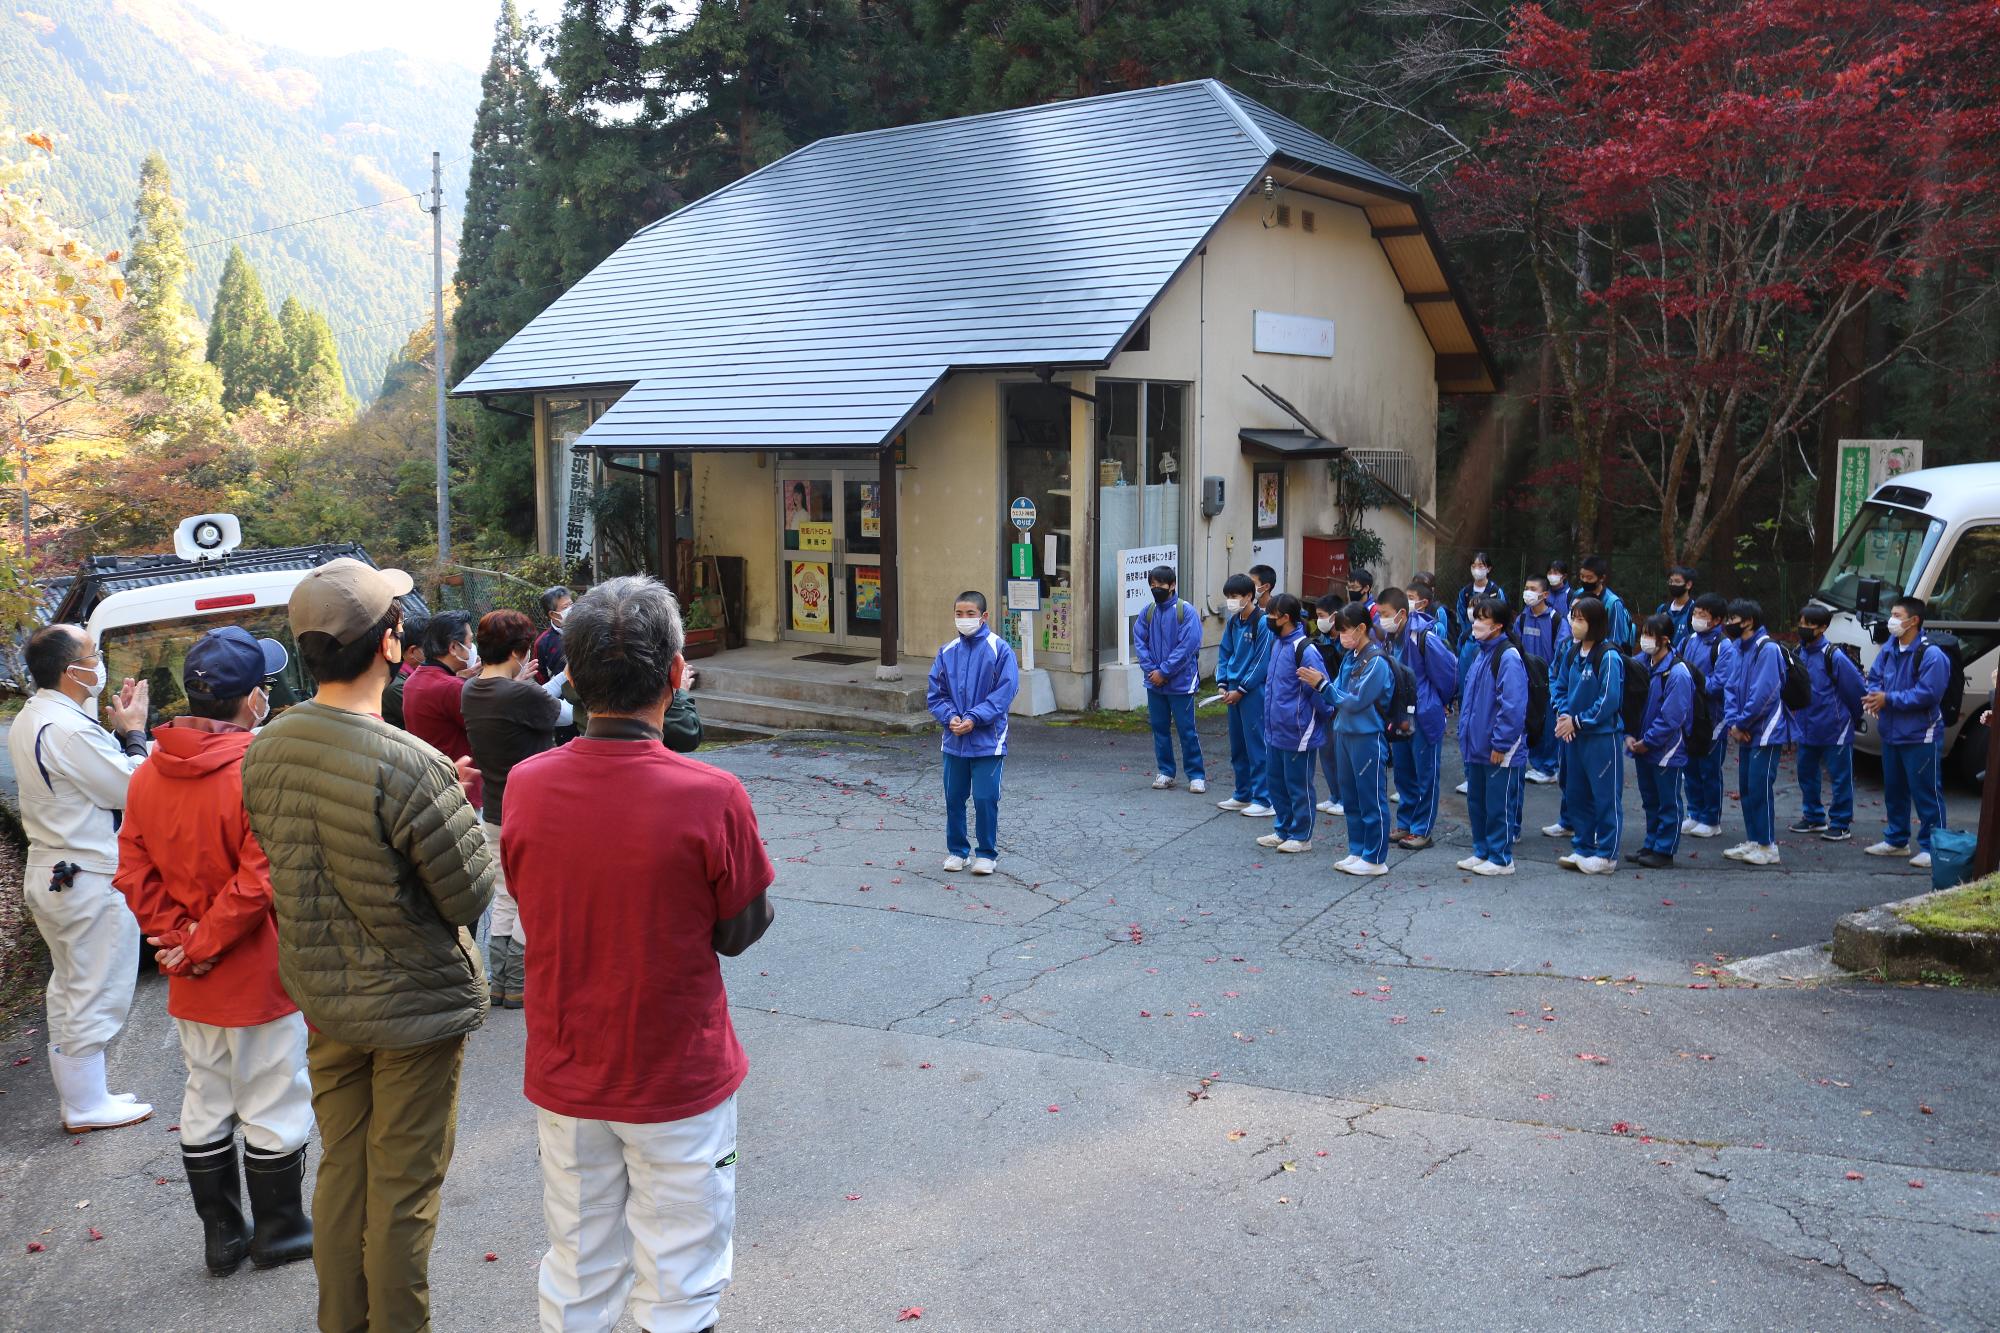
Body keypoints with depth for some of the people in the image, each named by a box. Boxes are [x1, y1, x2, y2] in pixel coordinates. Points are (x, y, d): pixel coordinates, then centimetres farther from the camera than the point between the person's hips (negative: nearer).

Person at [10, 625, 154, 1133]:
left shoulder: (28, 720, 9)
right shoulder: (66, 728, -24)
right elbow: (130, 790, -19)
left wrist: (116, 730, 4)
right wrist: (132, 733, -8)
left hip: (48, 874, 11)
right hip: (89, 881, -11)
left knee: (70, 989, 19)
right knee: (95, 996, 0)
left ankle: (79, 1095, 29)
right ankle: (88, 1107, 9)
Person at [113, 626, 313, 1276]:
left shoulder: (148, 775, 1)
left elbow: (134, 872, 1)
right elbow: (260, 882, -25)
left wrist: (178, 937, -3)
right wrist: (202, 947, -14)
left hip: (192, 985, 7)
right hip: (260, 977, -6)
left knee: (205, 1103, 18)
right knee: (272, 1109, 9)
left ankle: (221, 1234, 30)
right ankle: (278, 1232, 24)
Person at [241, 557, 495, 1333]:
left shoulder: (264, 751, -7)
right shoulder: (408, 767, -29)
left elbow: (282, 858, 6)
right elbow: (471, 896, -21)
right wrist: (460, 812, -4)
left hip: (321, 998, 6)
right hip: (414, 1005, -6)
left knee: (340, 1172, 22)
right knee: (403, 1189, 10)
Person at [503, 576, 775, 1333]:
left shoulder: (525, 785, -10)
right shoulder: (712, 797, -22)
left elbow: (530, 901, 5)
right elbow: (742, 931, -9)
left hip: (564, 1079, 4)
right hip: (680, 1085, -4)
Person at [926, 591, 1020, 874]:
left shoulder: (999, 649, -8)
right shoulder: (947, 652, 4)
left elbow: (1004, 693, -11)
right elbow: (935, 693, 8)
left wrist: (974, 718, -17)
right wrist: (950, 717, -10)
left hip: (988, 740, -4)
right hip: (953, 741, 4)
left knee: (985, 798, -1)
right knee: (953, 798, 11)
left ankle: (987, 853, 16)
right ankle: (957, 850, 27)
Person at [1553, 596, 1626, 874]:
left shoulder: (1609, 657, -15)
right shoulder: (1572, 653, 6)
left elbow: (1609, 701, -17)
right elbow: (1559, 685, 13)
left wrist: (1577, 721, -13)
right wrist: (1563, 714, -5)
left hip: (1603, 736, -8)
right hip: (1576, 736, 8)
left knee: (1606, 795, 2)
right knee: (1576, 793, 14)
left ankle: (1606, 854, 9)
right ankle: (1583, 848, 25)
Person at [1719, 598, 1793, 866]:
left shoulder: (1767, 648, -16)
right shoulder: (1737, 650, 10)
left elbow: (1763, 693, -22)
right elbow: (1730, 688, 9)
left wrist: (1741, 723, -15)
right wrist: (1732, 723, -5)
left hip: (1765, 731, -8)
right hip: (1745, 733, 8)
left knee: (1760, 787, -6)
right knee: (1746, 788, 12)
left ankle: (1767, 846, 1)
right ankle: (1752, 841, 22)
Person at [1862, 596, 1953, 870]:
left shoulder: (1931, 655, -18)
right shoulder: (1888, 649, 7)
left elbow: (1928, 694, -23)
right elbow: (1875, 678, 14)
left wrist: (1888, 699, -20)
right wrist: (1874, 695, -8)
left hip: (1920, 736, -8)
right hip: (1891, 734, 8)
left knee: (1925, 792, -3)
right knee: (1893, 790, 18)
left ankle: (1932, 846, 4)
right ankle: (1896, 840, 30)